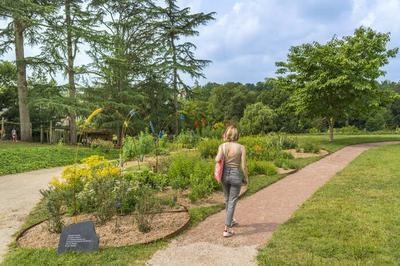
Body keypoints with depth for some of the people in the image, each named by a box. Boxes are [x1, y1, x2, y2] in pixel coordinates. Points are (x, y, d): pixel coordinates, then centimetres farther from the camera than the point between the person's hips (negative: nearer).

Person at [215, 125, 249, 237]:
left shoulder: (222, 146, -7)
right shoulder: (241, 147, -10)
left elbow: (217, 159, -24)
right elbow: (243, 165, -8)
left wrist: (217, 156, -1)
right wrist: (246, 178, 5)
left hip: (225, 174, 3)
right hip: (236, 175, -3)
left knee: (227, 199, 23)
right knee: (232, 202, 3)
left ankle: (230, 221, 43)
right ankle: (227, 229, 1)